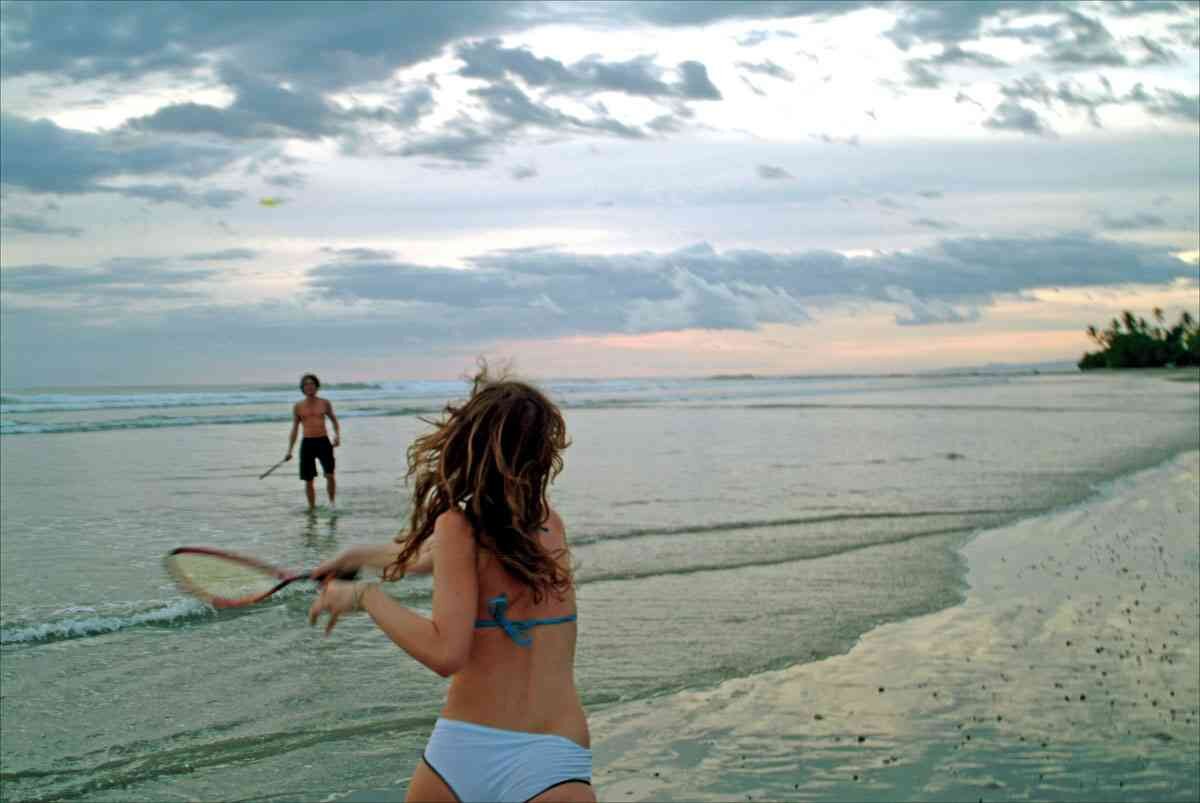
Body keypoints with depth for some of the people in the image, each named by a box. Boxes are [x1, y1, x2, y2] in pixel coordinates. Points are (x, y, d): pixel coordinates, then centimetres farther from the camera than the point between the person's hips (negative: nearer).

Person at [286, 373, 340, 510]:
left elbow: (334, 420, 17)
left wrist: (337, 435, 0)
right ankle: (312, 508, 16)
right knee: (308, 480, 3)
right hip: (307, 443, 1)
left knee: (329, 474, -15)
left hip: (323, 442, -1)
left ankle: (332, 501, 3)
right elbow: (294, 429, 12)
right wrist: (290, 450, 8)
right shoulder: (298, 406, 6)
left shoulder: (325, 403, 5)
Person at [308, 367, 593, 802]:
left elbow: (444, 653, -18)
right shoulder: (550, 525, 10)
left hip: (461, 748, -2)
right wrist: (362, 555, 41)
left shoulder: (458, 524, -7)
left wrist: (365, 594, -5)